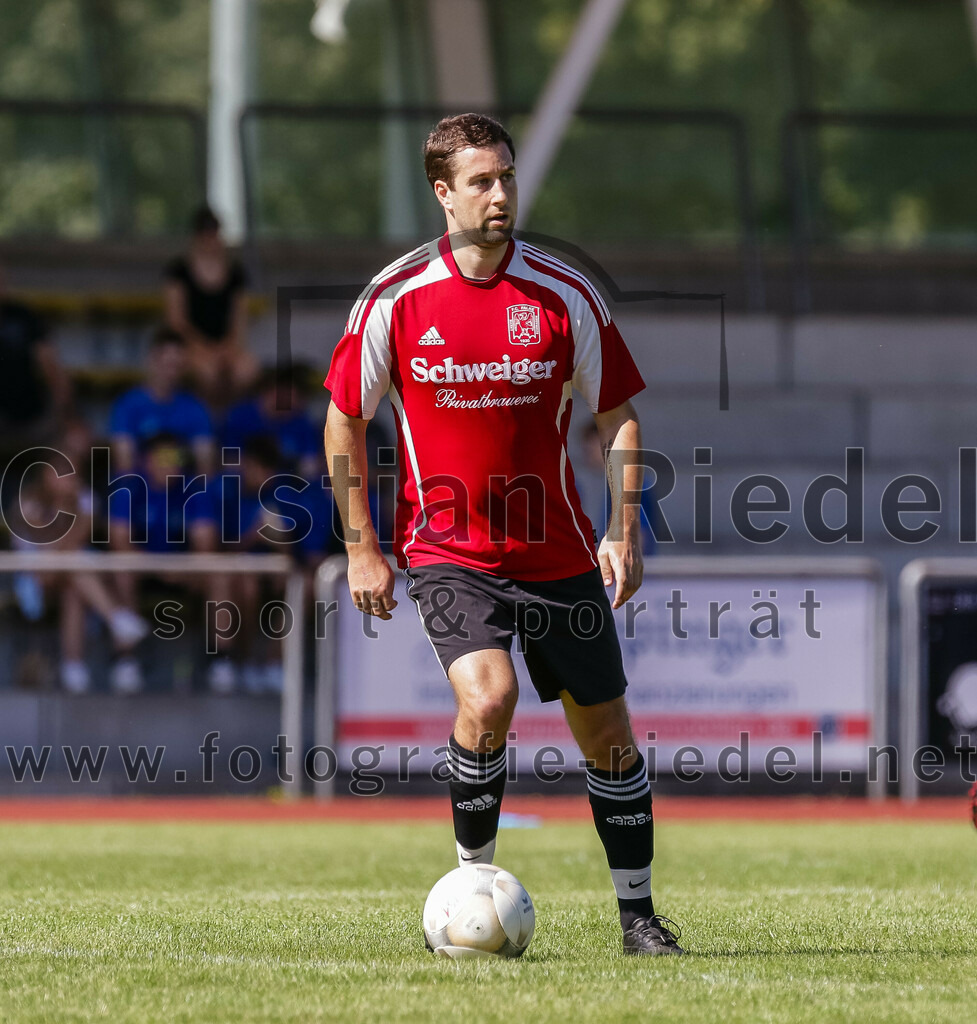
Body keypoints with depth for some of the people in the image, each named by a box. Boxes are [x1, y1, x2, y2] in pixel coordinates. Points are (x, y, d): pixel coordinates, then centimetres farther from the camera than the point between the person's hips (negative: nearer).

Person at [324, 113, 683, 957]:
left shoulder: (564, 294, -4)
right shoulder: (396, 299, -7)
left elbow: (618, 414, 4)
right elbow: (345, 418, 3)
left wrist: (625, 532, -6)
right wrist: (362, 548, 0)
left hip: (557, 553, 2)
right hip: (446, 548, -2)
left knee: (607, 731, 6)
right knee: (487, 698, -25)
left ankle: (638, 912, 22)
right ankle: (473, 879, -5)